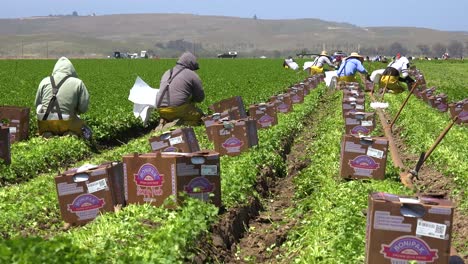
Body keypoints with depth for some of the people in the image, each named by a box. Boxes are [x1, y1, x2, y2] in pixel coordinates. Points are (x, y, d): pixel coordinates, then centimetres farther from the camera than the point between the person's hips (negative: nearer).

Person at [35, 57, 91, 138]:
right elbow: (83, 108, -2)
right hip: (66, 123, -2)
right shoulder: (78, 83, -1)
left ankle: (47, 135, -3)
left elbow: (37, 104, 12)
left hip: (45, 124, 2)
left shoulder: (44, 81, 8)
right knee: (86, 132, 20)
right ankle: (70, 135, -11)